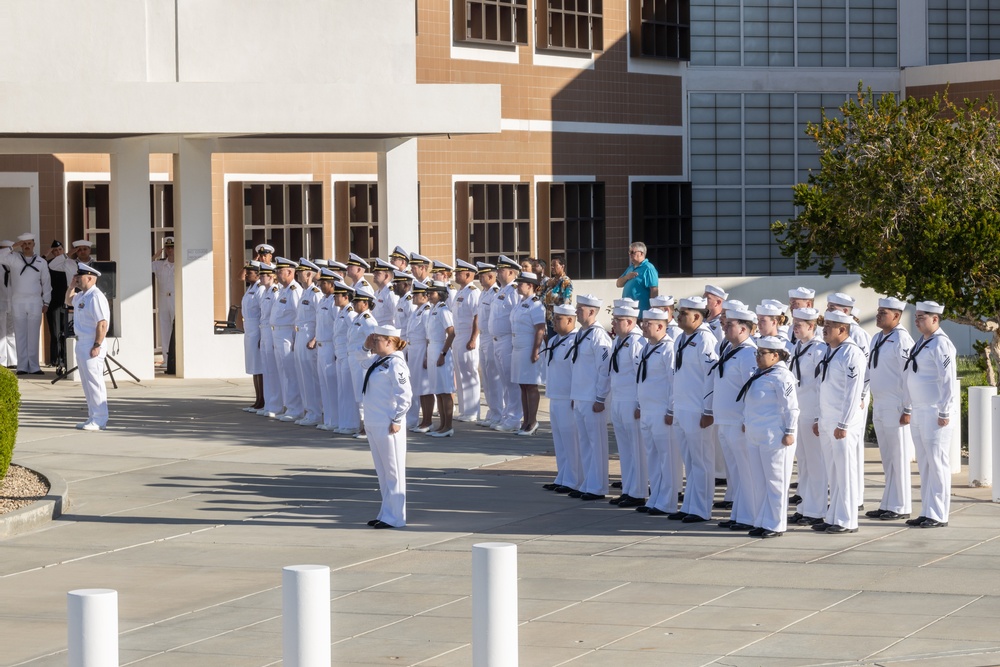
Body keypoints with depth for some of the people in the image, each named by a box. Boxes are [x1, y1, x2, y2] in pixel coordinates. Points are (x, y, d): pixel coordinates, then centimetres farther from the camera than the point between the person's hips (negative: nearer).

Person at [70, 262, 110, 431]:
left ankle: (99, 420, -5)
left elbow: (102, 324, -22)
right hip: (82, 342, 11)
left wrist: (97, 346, -24)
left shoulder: (96, 297, -17)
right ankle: (93, 417, 22)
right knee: (86, 382, 15)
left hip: (92, 344, -11)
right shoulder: (81, 296, 14)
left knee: (94, 381, -8)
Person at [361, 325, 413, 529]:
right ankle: (386, 513, 22)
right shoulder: (377, 361, 12)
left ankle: (394, 517, 1)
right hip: (373, 424, 10)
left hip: (387, 425, -10)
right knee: (382, 472, 15)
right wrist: (366, 347, 16)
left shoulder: (395, 364, -15)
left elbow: (405, 395, -20)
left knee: (392, 472, -3)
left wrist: (397, 420, -19)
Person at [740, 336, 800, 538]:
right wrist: (748, 424, 23)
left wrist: (789, 432, -19)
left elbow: (791, 406, -17)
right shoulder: (761, 374, 16)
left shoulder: (781, 376, -13)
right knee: (760, 483, 13)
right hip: (756, 438, 10)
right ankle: (762, 522, 20)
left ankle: (776, 526, 2)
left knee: (775, 482, -3)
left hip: (774, 438, -10)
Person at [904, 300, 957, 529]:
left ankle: (939, 516, -2)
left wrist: (944, 412, -19)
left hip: (935, 412, -9)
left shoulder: (940, 344, -13)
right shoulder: (921, 342, 14)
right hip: (918, 412, 9)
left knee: (937, 463, -5)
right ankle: (927, 513, 17)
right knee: (924, 465, 12)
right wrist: (911, 408, 16)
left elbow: (947, 379, -18)